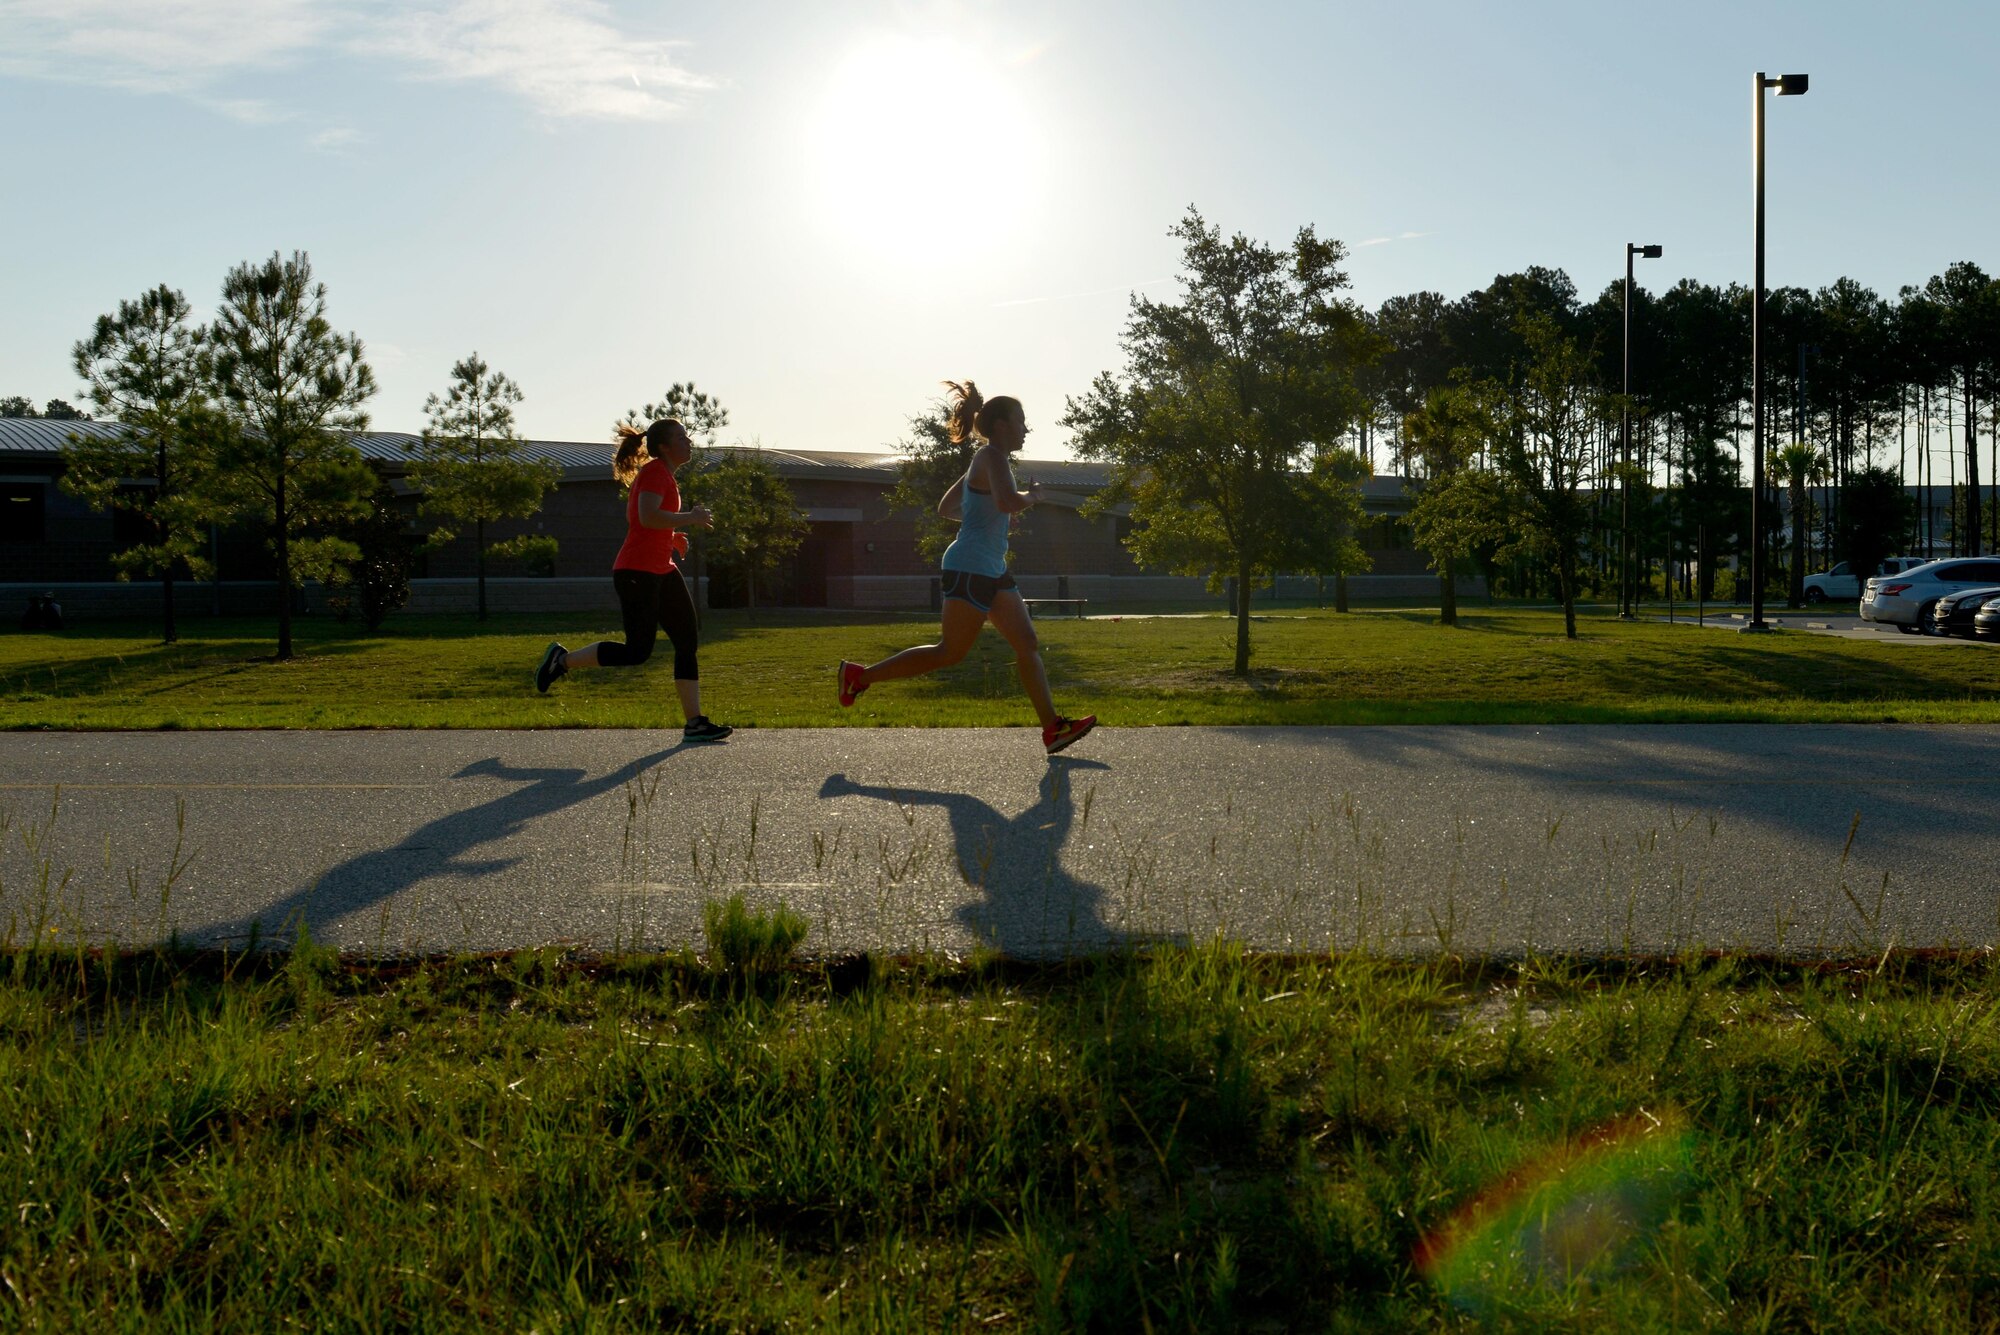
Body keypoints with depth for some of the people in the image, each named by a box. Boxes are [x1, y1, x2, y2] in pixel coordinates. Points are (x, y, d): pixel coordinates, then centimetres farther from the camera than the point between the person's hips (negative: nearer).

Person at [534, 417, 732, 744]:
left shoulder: (663, 474, 19)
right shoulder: (655, 472, -12)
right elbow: (648, 517, -27)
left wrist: (674, 533, 19)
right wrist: (690, 518, -17)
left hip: (662, 571, 11)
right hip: (637, 572, -11)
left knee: (687, 642, 5)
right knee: (638, 651, -8)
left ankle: (695, 723, 6)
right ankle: (562, 660, 8)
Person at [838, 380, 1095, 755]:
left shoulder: (986, 461, 20)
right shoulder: (992, 456, -10)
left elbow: (946, 507, 25)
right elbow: (1008, 502, -29)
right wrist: (1032, 495, -9)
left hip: (992, 570, 10)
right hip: (971, 567, -10)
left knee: (1028, 644, 5)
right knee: (951, 651, -7)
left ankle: (1052, 727, 4)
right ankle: (860, 675, 0)